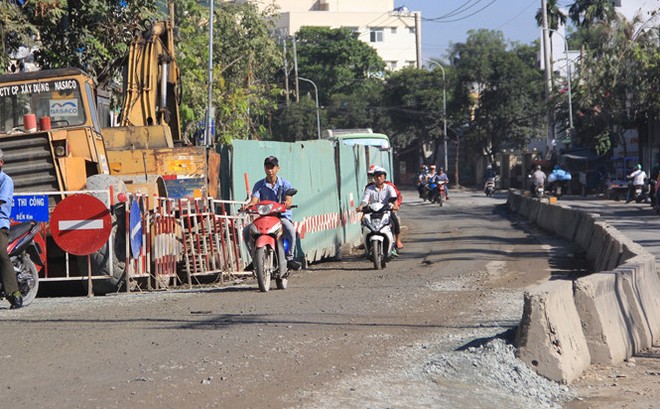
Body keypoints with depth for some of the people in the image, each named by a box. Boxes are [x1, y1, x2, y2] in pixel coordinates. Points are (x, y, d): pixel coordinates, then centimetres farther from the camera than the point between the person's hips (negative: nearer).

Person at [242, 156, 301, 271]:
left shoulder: (285, 184, 2)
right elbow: (254, 200, -6)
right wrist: (248, 205, -31)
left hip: (282, 216, -3)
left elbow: (289, 200, -13)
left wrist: (286, 203, -39)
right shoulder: (259, 185, 8)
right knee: (246, 230, -20)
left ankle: (289, 258, -24)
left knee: (290, 229, -36)